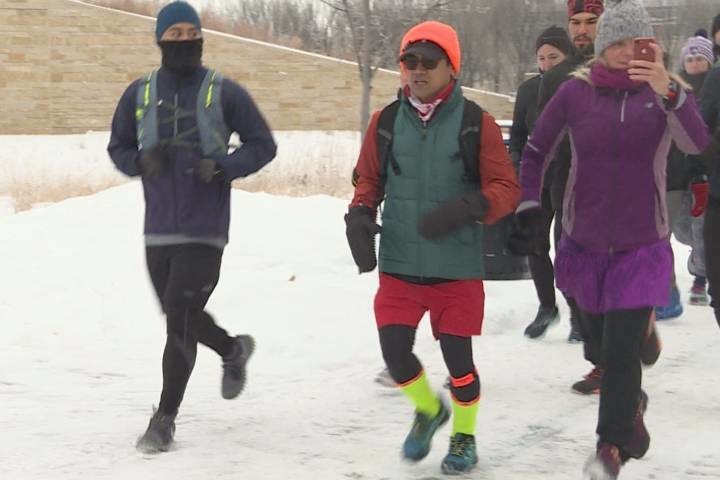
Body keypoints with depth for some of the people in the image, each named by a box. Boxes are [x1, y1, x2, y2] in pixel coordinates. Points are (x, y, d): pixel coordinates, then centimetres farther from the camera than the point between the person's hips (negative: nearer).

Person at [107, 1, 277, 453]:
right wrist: (142, 162, -7)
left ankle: (166, 417, 2)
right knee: (180, 316, 16)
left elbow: (263, 145, 2)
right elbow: (118, 148, 15)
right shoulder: (139, 94, 6)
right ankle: (233, 349, 47)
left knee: (180, 321, -9)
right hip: (158, 230, 4)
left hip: (204, 232, -4)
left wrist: (222, 168, -14)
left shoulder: (224, 92, -3)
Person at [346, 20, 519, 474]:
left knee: (457, 356, 2)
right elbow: (368, 181, 14)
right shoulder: (386, 121, 4)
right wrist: (360, 219, -5)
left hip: (457, 267, -2)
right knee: (395, 350, -4)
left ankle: (465, 435, 29)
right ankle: (428, 410, 29)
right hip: (399, 264, 3)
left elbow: (506, 189, -7)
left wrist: (464, 209, -25)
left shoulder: (476, 123, -6)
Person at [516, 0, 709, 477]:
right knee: (599, 337, 18)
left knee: (622, 349, -11)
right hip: (584, 242, 2)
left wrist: (668, 93, -45)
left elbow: (696, 142, -29)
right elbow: (536, 152, 8)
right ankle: (630, 403, 46)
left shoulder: (666, 92, -9)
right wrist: (528, 205, -2)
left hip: (642, 246, -2)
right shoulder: (575, 93, -6)